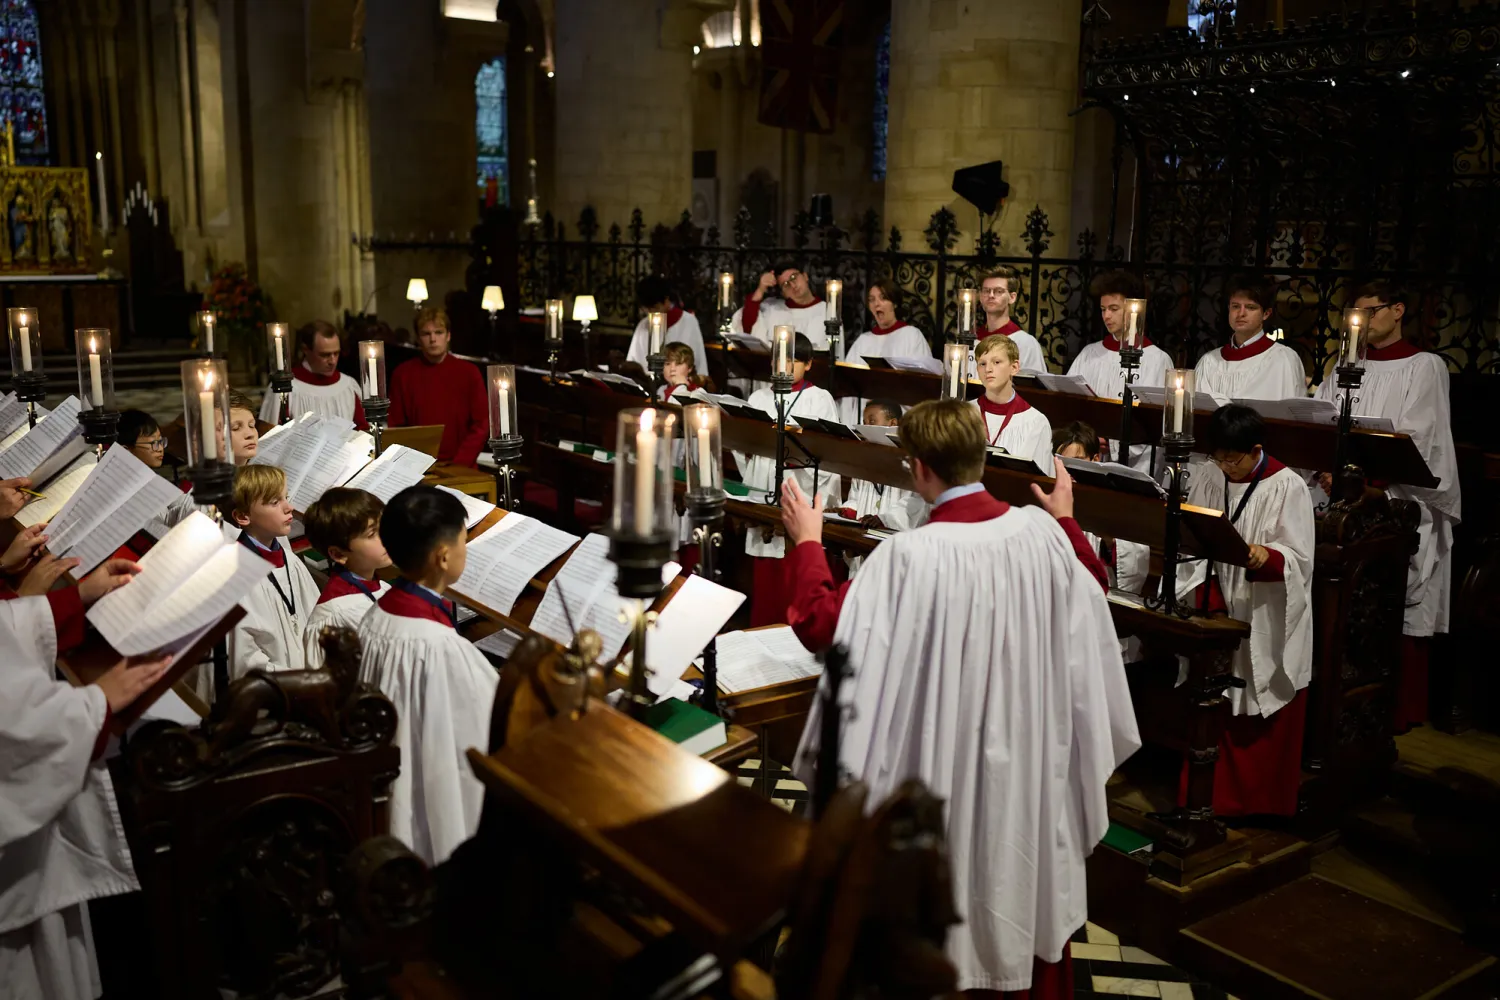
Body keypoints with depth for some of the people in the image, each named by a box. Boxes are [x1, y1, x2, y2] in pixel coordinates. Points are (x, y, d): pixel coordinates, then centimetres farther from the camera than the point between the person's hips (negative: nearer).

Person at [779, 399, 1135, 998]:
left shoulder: (911, 555, -25)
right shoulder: (1043, 531, -10)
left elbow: (821, 627, -19)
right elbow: (1091, 590, 10)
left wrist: (807, 540, -6)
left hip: (955, 764, -5)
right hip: (1035, 758, 5)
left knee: (961, 893, 16)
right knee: (1037, 888, 26)